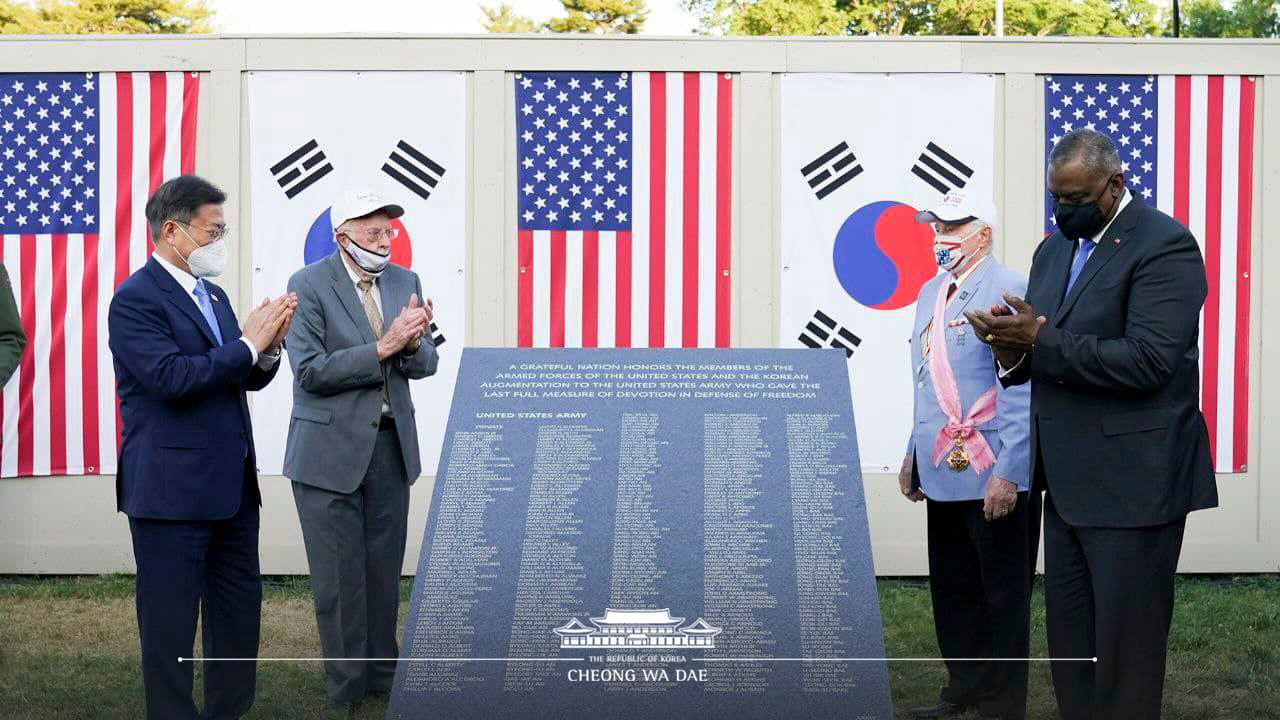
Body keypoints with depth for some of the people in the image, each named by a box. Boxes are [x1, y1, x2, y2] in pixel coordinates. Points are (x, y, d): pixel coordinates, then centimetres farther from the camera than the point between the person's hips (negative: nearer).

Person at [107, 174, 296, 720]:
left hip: (231, 484, 9)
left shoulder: (213, 296, 15)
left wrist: (267, 348, -4)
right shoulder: (136, 299, -12)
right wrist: (246, 344, -17)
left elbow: (246, 378, 17)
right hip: (172, 487, -9)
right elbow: (172, 377, -23)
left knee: (239, 607, 13)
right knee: (170, 619, 0)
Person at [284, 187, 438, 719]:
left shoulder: (405, 282, 6)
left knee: (384, 570, 12)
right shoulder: (309, 286, -9)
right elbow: (310, 371, -17)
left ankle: (383, 673, 25)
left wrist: (413, 343, -18)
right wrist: (383, 347, -23)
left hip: (391, 445, 5)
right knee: (339, 576, 1)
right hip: (331, 449, -5)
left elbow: (425, 364, 6)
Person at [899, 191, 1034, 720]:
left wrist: (1009, 473, -20)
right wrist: (914, 454, 20)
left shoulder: (1008, 291, -13)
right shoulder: (931, 294, 13)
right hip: (944, 473, 8)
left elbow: (1023, 391, -17)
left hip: (994, 477, -8)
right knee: (952, 588, 15)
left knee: (1001, 595, 3)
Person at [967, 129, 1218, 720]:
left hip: (1133, 480, -8)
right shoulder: (1056, 248, 14)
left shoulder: (1163, 245, -12)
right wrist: (1013, 352, -5)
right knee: (1067, 637, 13)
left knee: (1124, 649, -1)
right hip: (1069, 481, 8)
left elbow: (1148, 362, -22)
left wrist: (1041, 340, -21)